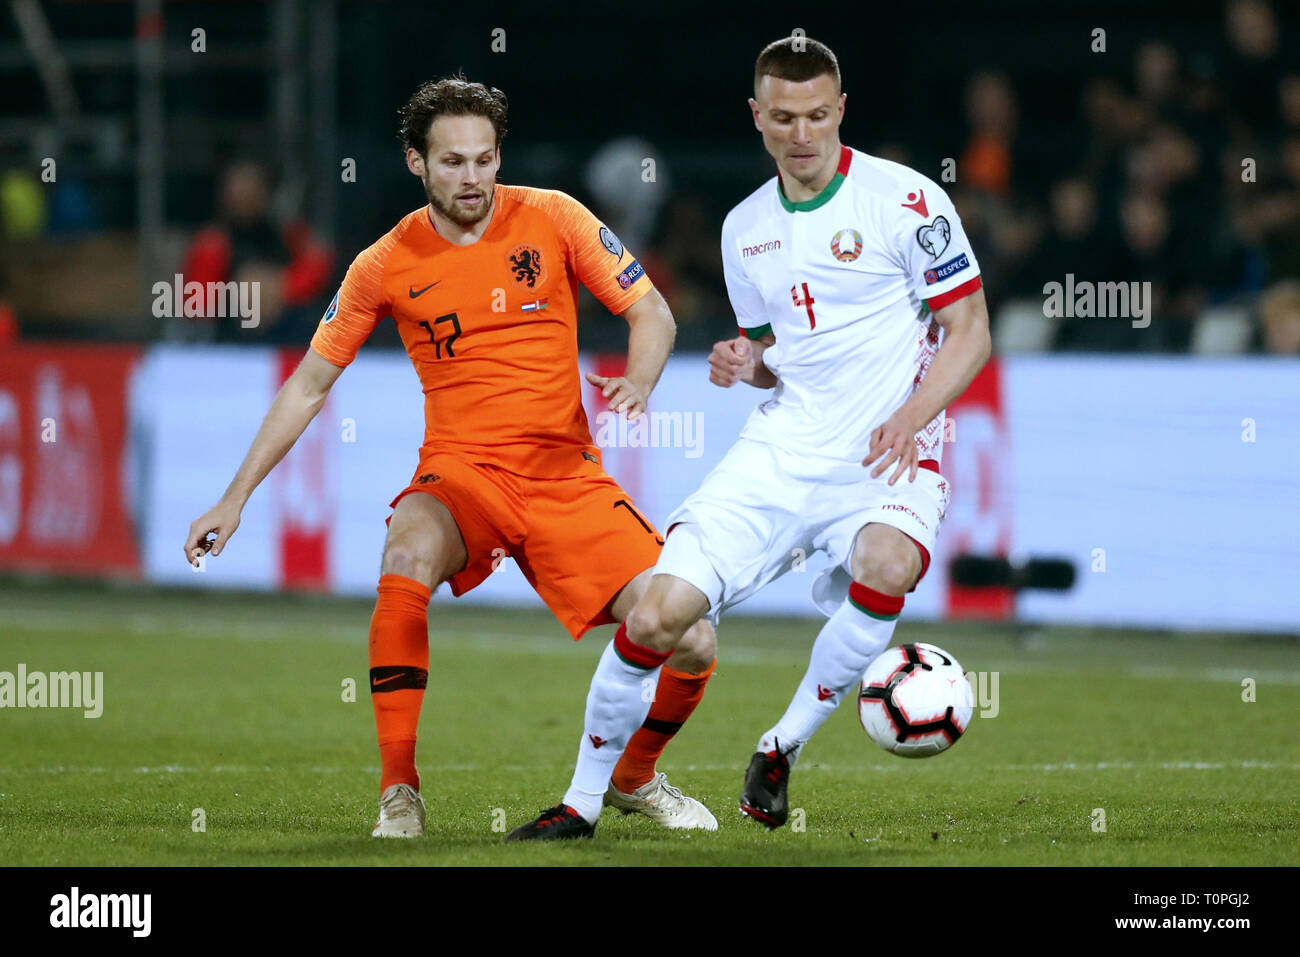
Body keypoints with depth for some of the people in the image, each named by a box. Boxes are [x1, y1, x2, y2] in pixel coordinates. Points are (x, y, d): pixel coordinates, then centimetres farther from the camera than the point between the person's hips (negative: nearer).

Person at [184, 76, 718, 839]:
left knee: (690, 645, -12)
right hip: (461, 472, -1)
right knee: (407, 560, -37)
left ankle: (633, 779, 21)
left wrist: (637, 385, -17)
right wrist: (235, 501, 6)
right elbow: (310, 384, 9)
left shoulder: (552, 219, 0)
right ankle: (400, 795, -27)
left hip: (566, 474, 1)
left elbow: (652, 312, 5)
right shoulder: (386, 266, 1)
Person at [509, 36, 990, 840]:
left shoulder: (905, 200, -5)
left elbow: (969, 333, -3)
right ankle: (583, 800, 9)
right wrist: (745, 365, 1)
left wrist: (909, 418, -19)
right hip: (782, 447, 4)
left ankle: (781, 751, -15)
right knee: (658, 615, -10)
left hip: (888, 457, -4)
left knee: (888, 565, -37)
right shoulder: (746, 228, 12)